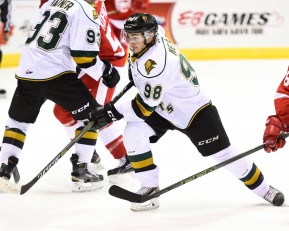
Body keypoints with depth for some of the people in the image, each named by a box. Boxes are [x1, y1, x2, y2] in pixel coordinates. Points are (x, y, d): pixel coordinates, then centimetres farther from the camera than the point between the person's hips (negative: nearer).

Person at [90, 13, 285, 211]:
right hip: (163, 108, 8)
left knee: (223, 153, 0)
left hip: (194, 112, -8)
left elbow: (146, 106, -32)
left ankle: (262, 188, 22)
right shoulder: (154, 35, -12)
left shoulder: (157, 63, -37)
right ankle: (150, 188, -4)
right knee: (133, 134, -15)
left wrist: (114, 112, -28)